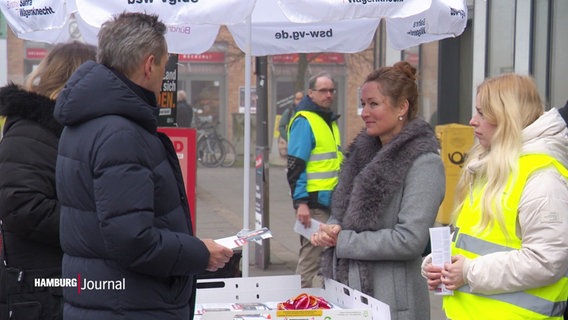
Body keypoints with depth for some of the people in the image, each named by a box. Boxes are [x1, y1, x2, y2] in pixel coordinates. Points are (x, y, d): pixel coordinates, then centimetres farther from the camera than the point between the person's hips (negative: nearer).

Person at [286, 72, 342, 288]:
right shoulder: (304, 121, -10)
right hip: (314, 202, -9)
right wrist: (300, 203, -21)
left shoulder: (330, 121, 17)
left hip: (331, 201, 9)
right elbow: (295, 167, -15)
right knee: (311, 258, -7)